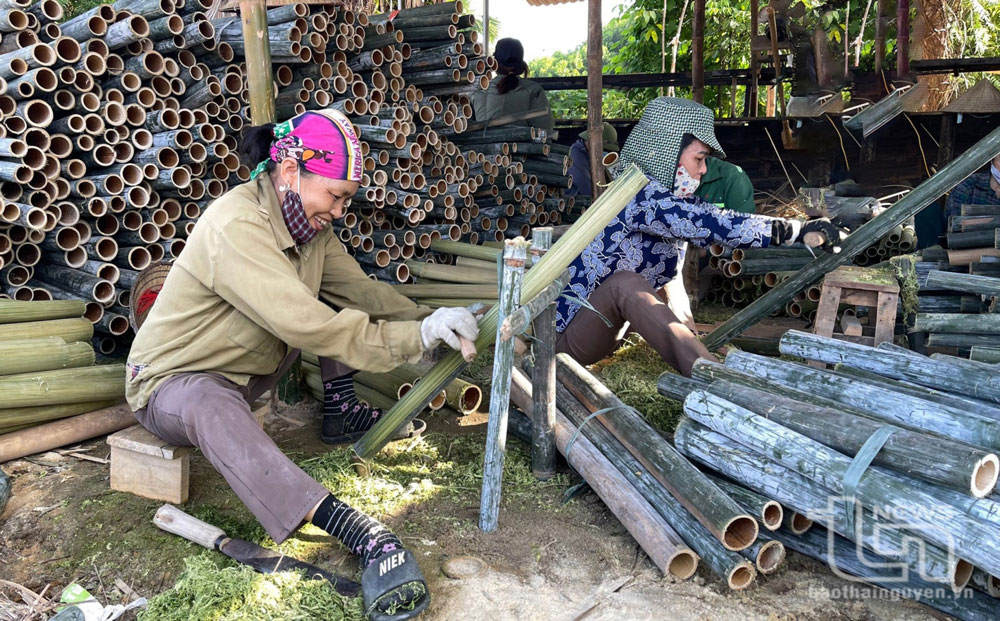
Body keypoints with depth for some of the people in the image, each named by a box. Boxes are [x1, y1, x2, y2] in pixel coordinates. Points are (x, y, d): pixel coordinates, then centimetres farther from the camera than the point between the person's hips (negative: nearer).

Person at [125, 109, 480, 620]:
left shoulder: (307, 221, -2)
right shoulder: (236, 227, -32)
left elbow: (359, 289, 2)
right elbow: (309, 328, -38)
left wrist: (426, 321, -13)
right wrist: (415, 338, -36)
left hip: (244, 368, 9)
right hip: (173, 383, -9)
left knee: (330, 289, 6)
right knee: (209, 404, -44)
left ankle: (339, 412, 10)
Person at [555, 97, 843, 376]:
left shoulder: (668, 195, 6)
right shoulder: (641, 196, -22)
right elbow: (715, 224, -31)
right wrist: (798, 229, -26)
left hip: (611, 326, 10)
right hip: (569, 335, -10)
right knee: (624, 283, -36)